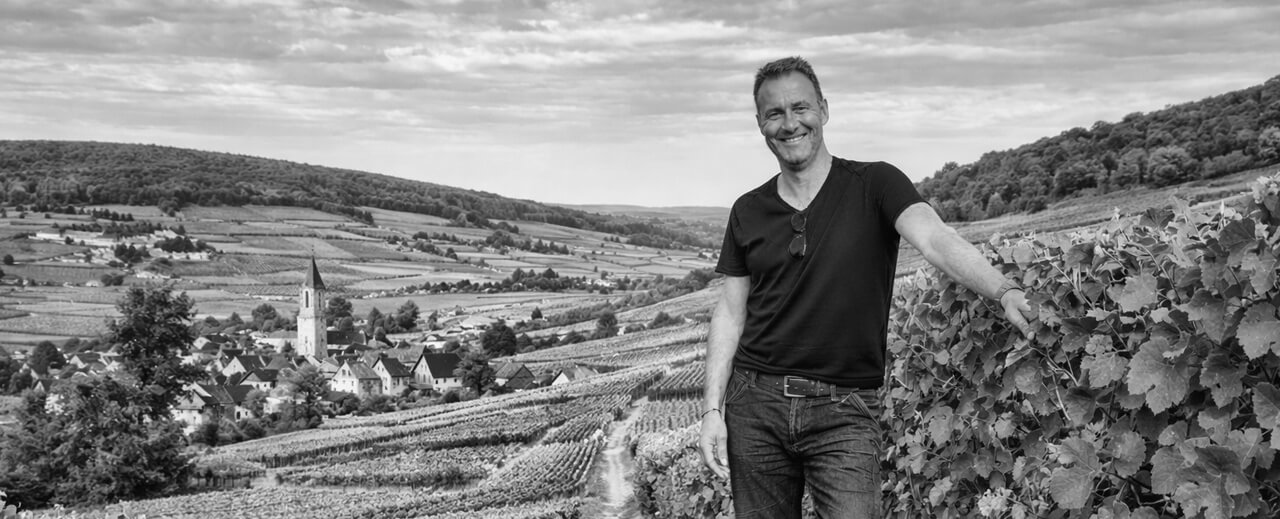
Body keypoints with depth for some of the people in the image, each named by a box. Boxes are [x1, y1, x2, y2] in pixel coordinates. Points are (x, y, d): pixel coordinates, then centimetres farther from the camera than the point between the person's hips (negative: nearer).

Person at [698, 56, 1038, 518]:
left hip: (844, 410, -3)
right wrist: (712, 410, 1)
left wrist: (1004, 290, -38)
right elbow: (730, 315, 9)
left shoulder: (875, 186, -3)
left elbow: (937, 240, -19)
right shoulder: (748, 212, 6)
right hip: (755, 402, 3)